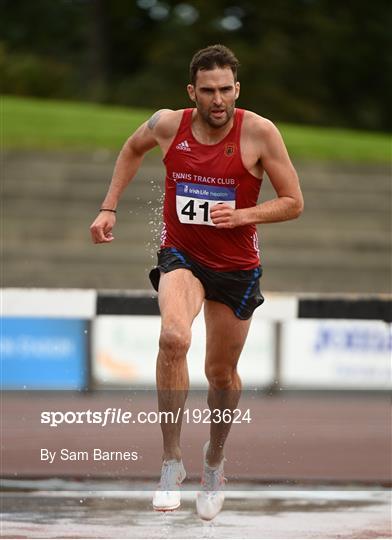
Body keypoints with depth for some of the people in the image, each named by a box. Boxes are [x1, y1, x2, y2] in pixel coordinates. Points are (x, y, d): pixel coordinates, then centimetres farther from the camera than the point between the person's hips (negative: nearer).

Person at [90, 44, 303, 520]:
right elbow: (133, 149, 14)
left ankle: (214, 459, 45)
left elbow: (293, 203, -9)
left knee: (222, 373, 14)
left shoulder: (259, 132, -16)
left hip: (236, 266, 0)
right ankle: (171, 461, -23)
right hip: (181, 255, 0)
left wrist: (242, 216, -24)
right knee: (173, 337, -31)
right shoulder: (168, 124, -11)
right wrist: (109, 208, 10)